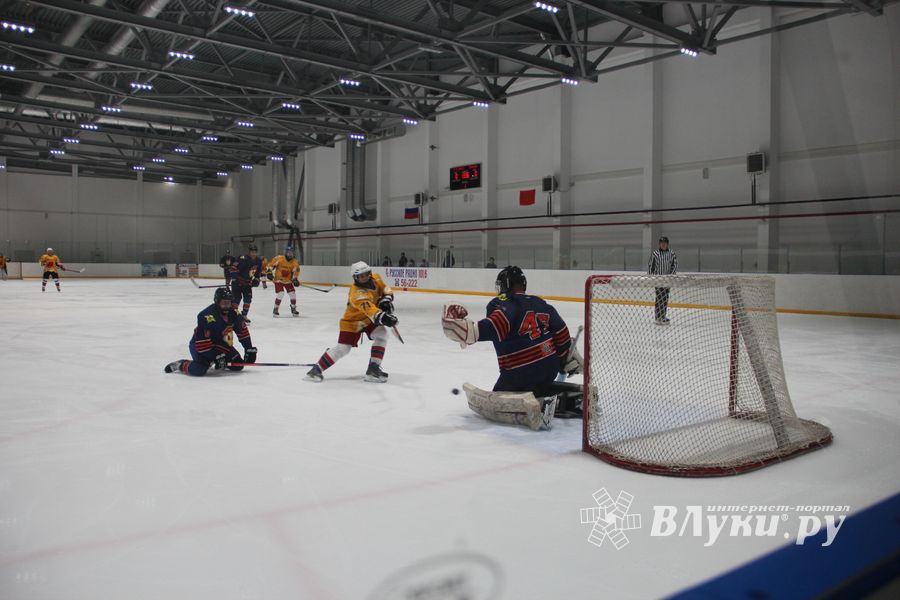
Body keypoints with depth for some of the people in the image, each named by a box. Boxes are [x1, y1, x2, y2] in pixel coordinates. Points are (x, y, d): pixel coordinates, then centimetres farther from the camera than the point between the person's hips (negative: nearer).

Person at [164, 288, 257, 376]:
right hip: (199, 344, -7)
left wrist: (250, 349, -2)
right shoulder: (207, 316, -31)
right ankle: (180, 365, -1)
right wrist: (216, 356, -31)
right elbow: (202, 339, -31)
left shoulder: (233, 313, -10)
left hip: (220, 343, 7)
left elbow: (243, 331, 1)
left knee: (238, 365, -2)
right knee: (199, 370, -30)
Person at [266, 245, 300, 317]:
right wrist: (269, 272, -12)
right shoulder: (279, 258, -15)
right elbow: (271, 264, -7)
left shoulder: (294, 262, -6)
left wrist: (295, 279, -15)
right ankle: (275, 310, -1)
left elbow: (295, 271, -3)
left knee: (293, 294, 0)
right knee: (280, 294, -17)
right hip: (278, 279, -4)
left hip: (288, 280, 4)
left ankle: (293, 309, 20)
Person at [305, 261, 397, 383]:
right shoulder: (356, 293, -35)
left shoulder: (375, 278, -11)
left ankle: (373, 369, -12)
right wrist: (382, 317, -66)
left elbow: (385, 289, 5)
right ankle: (317, 369, 1)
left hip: (369, 319, 7)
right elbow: (368, 308, -51)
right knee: (343, 348, -13)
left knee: (382, 334, -17)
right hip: (352, 321, -6)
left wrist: (386, 299, -16)